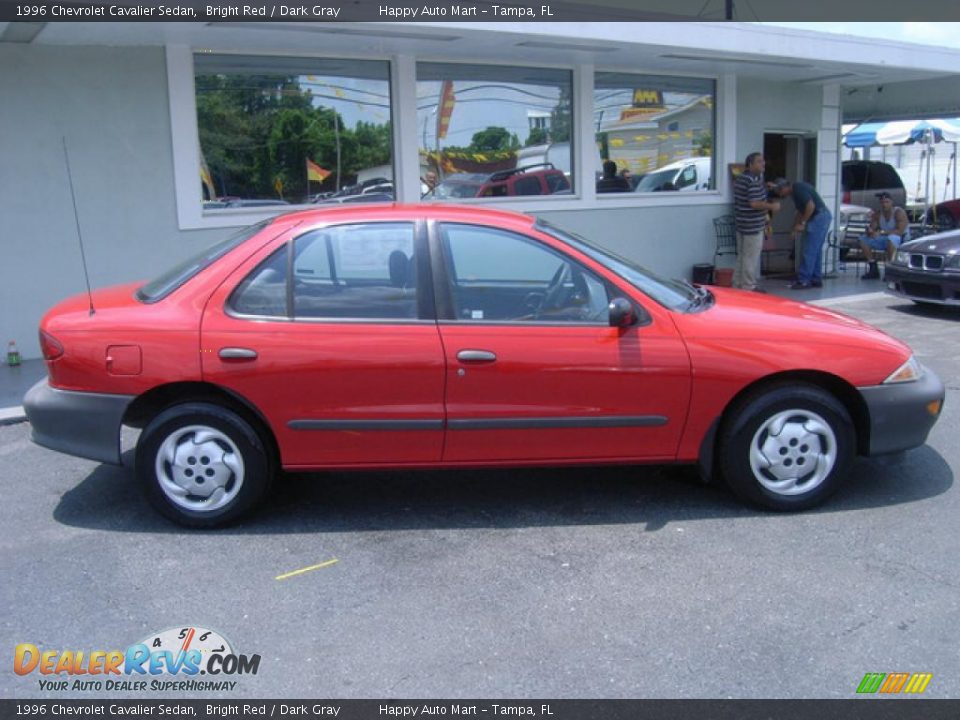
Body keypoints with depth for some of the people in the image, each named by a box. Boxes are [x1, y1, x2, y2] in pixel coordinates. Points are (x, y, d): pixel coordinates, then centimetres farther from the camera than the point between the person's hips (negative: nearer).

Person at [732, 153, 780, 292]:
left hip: (742, 224, 10)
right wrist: (772, 206, -14)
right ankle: (748, 287, 3)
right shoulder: (754, 180, -19)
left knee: (742, 255, 15)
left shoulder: (740, 178, 13)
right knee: (751, 257, -2)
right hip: (753, 226, -10)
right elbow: (754, 203, -26)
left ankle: (738, 284, 21)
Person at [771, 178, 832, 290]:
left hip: (819, 217, -10)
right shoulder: (796, 190, 16)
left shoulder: (799, 189, -14)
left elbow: (811, 205, -24)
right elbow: (801, 211, 25)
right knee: (815, 251, 13)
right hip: (821, 218, 10)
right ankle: (816, 279, 18)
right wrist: (796, 226, 17)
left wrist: (802, 223, -17)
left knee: (809, 251, -7)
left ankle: (803, 280, -5)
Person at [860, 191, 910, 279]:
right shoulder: (878, 214, 4)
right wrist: (870, 231, -26)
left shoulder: (899, 212, -14)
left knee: (891, 238, -40)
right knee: (863, 240, -8)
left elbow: (900, 231, -25)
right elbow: (872, 228, 0)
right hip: (885, 241, 7)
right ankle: (874, 269, -7)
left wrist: (881, 232, -33)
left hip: (901, 242, -7)